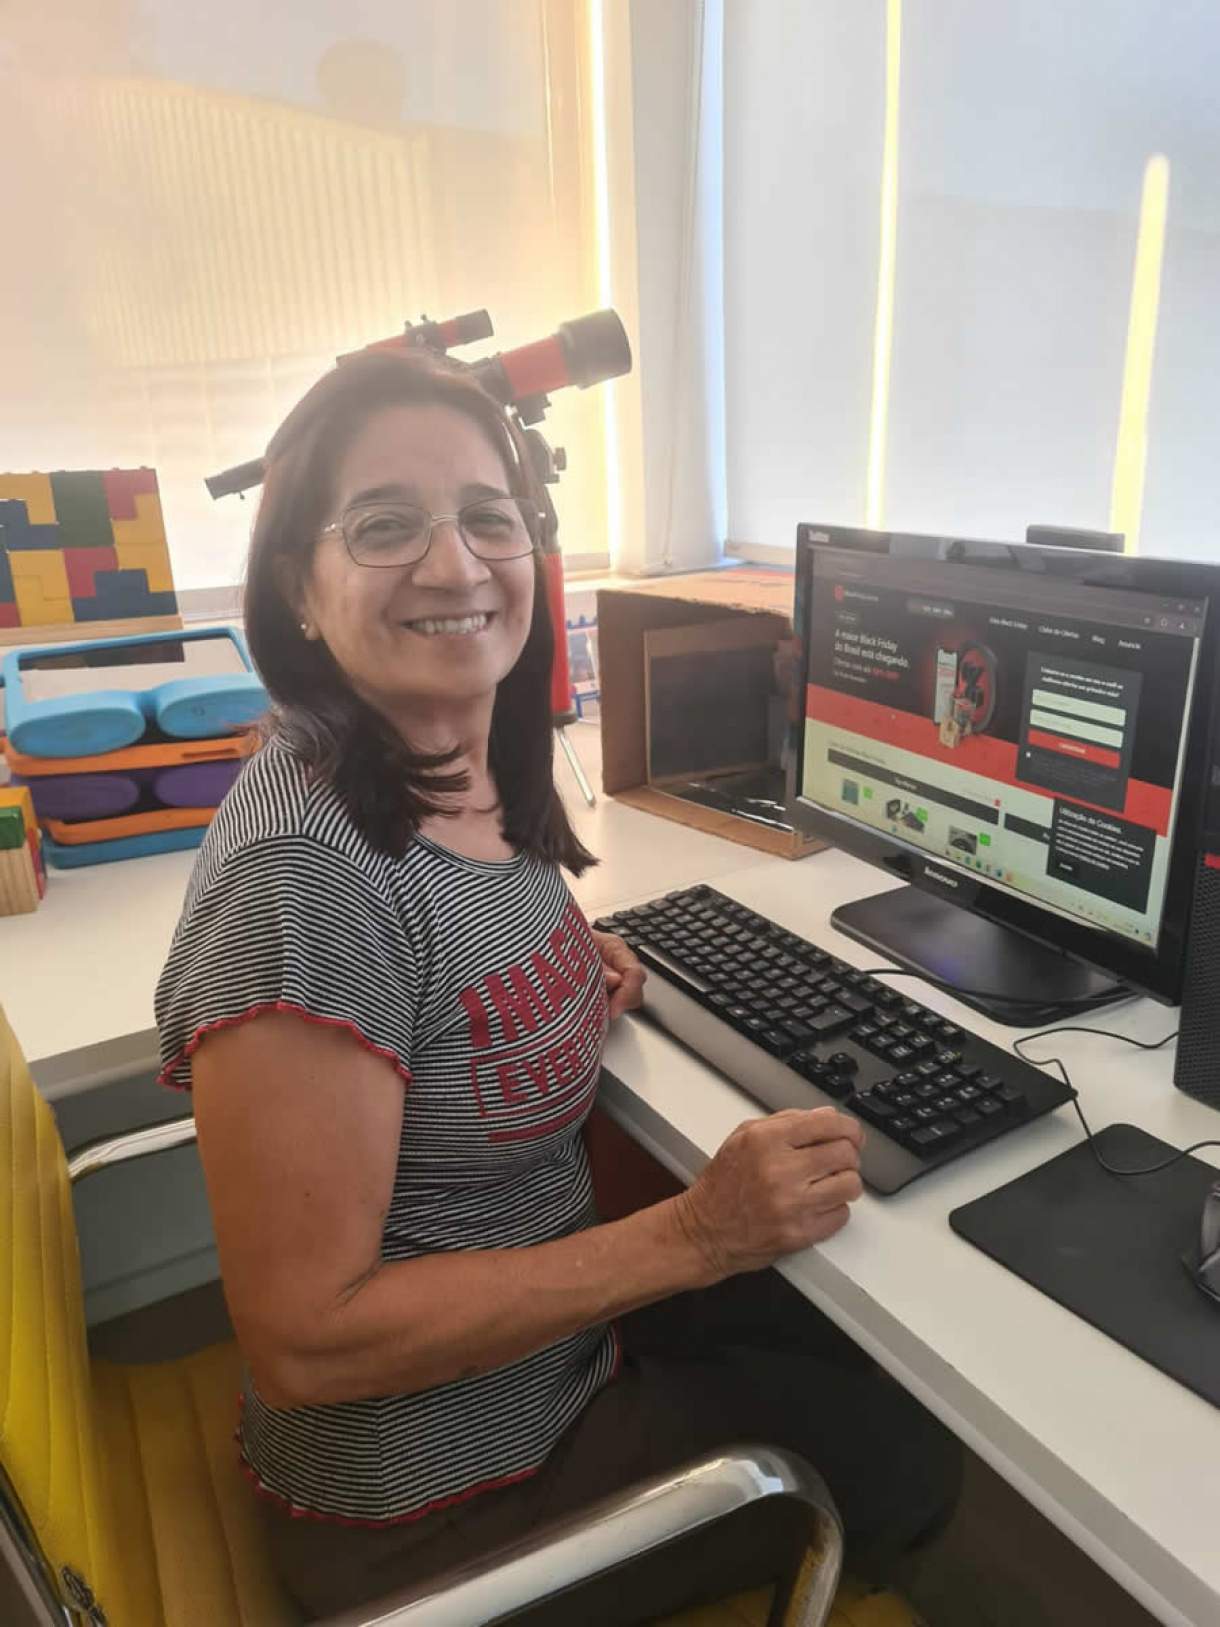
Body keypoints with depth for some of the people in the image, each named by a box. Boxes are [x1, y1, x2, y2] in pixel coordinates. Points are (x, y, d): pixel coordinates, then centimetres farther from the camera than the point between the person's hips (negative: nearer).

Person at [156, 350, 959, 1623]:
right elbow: (304, 1342, -28)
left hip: (550, 1309, 7)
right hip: (435, 1481, -7)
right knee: (903, 1465, 6)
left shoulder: (484, 775, -5)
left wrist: (571, 974, -4)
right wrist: (691, 1233, -28)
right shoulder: (298, 871, -32)